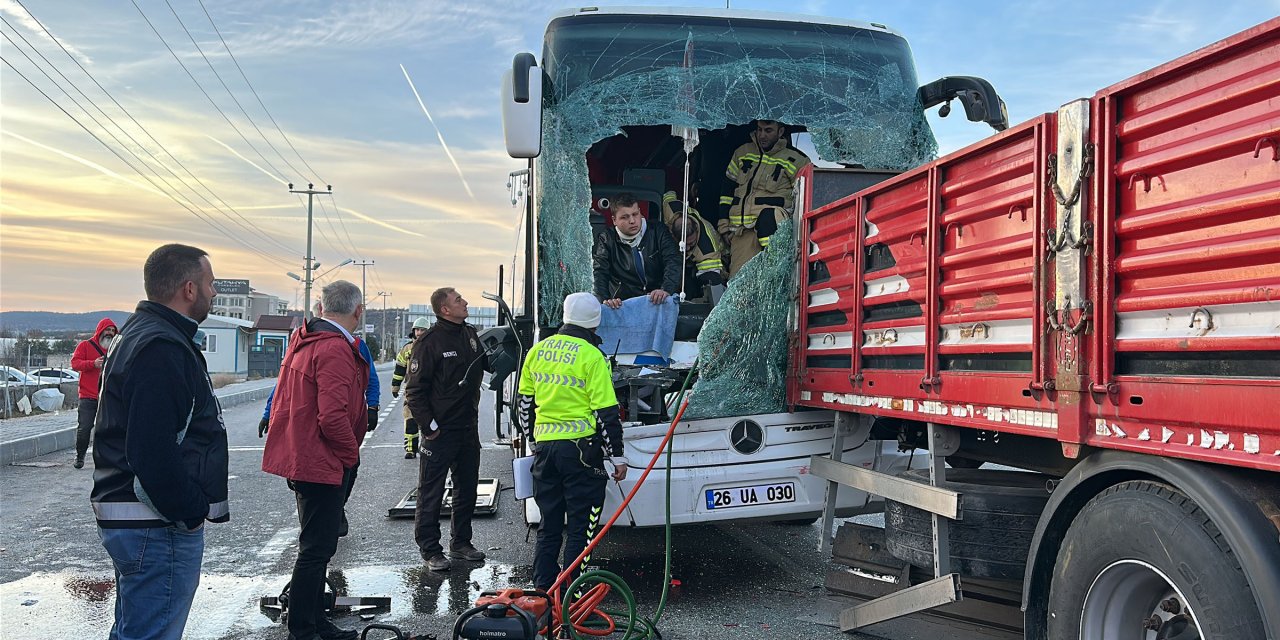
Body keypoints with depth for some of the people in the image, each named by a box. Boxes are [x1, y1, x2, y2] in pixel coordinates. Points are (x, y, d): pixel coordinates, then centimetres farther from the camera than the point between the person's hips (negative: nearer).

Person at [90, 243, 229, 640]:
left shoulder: (139, 336, 16)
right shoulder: (162, 348, -20)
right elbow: (154, 454, -28)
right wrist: (191, 513, -17)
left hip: (127, 517, 11)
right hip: (159, 530, -11)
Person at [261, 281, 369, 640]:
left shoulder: (303, 340, 12)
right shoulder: (336, 350, -20)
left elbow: (282, 400, 20)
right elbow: (333, 417, -28)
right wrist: (351, 455, -11)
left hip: (301, 458, 10)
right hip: (324, 463, -10)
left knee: (317, 546, 20)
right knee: (317, 550, -2)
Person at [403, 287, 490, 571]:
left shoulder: (471, 335, 8)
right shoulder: (430, 342, -14)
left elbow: (493, 364, 20)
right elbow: (414, 389, -13)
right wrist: (428, 425, -15)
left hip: (468, 428, 7)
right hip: (440, 430, -7)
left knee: (467, 489, 16)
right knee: (431, 493, 2)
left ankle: (460, 543, 30)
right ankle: (430, 550, 13)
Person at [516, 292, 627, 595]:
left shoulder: (537, 351, 8)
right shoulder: (591, 356, -10)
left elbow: (524, 402, 15)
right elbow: (607, 411, -11)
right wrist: (618, 456, -4)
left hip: (544, 446, 6)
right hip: (580, 448, -6)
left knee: (549, 523, 16)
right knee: (581, 525, 3)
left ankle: (543, 585, 21)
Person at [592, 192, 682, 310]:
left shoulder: (658, 232, 9)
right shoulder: (606, 239, 7)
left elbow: (673, 262, -2)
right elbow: (598, 272, -4)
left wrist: (666, 290, -22)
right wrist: (605, 299, -24)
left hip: (659, 304, 1)